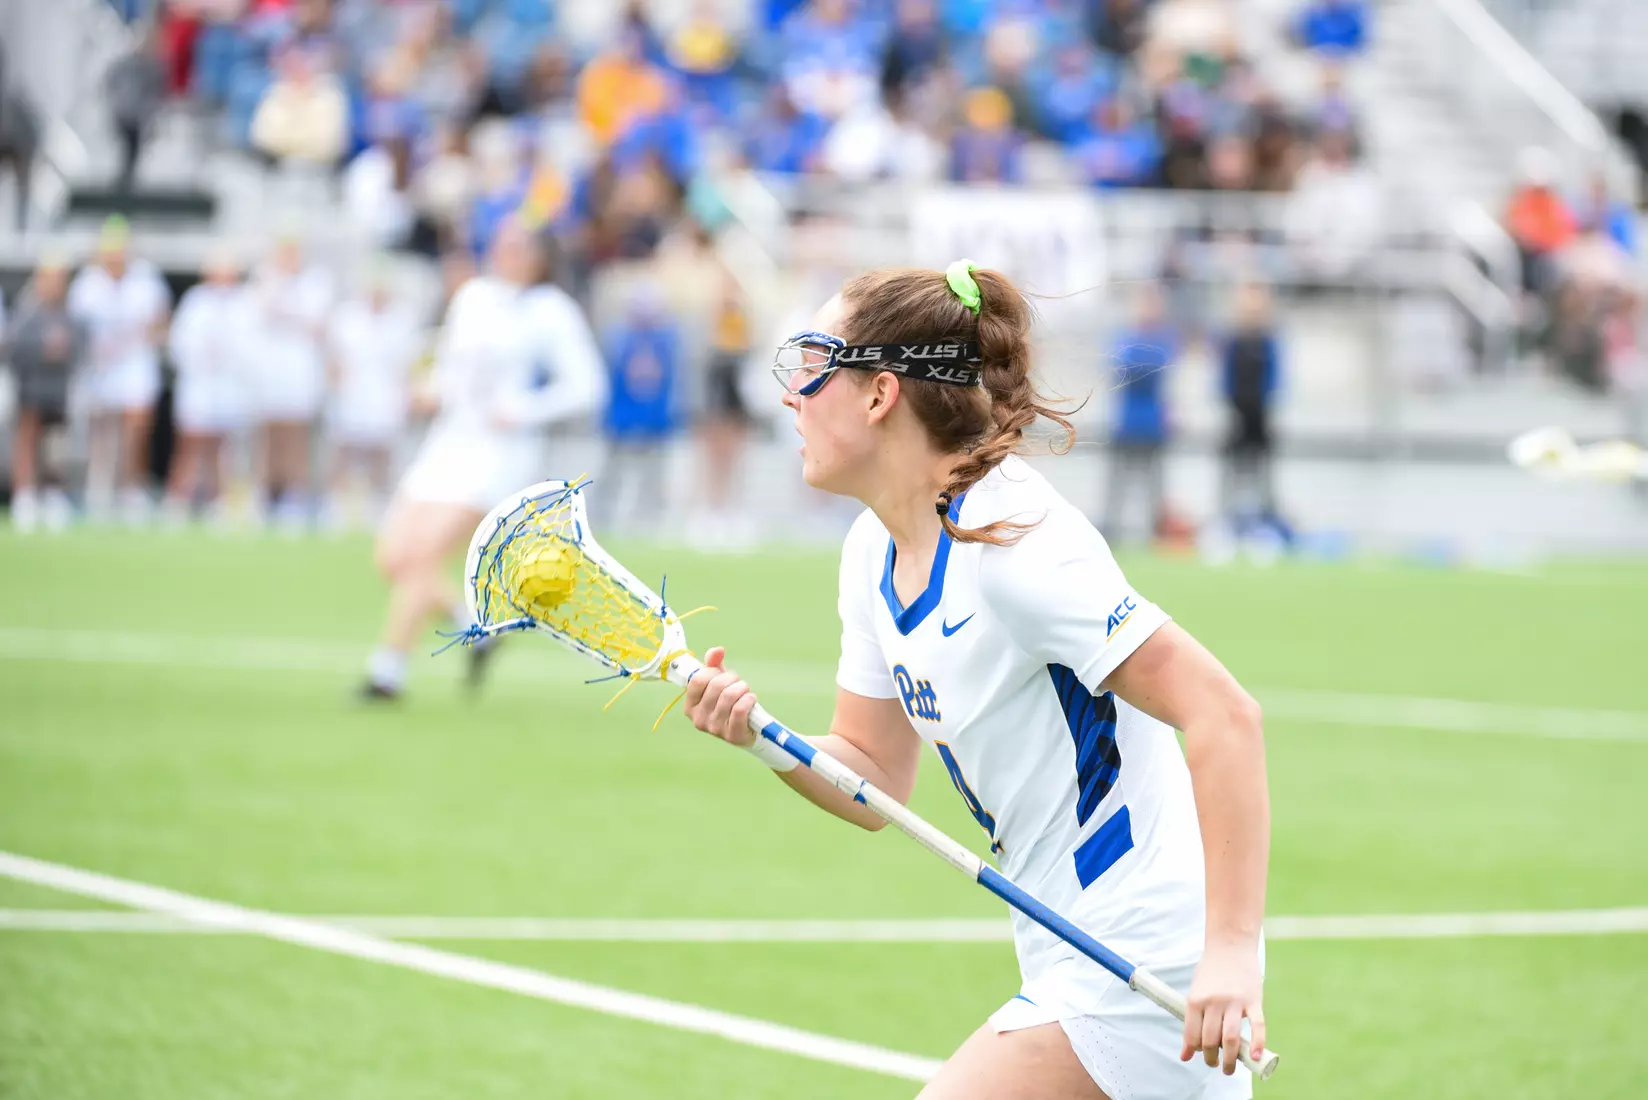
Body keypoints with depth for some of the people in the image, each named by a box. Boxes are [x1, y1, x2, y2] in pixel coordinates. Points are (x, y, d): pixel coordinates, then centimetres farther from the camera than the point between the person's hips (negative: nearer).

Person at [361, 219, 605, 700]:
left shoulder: (551, 311, -6)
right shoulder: (472, 296, 11)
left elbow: (585, 385, -9)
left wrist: (521, 412, -17)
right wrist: (434, 393, 4)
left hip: (499, 456, -7)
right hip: (447, 444, 7)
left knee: (424, 556, -18)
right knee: (394, 559, -3)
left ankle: (387, 671, -11)